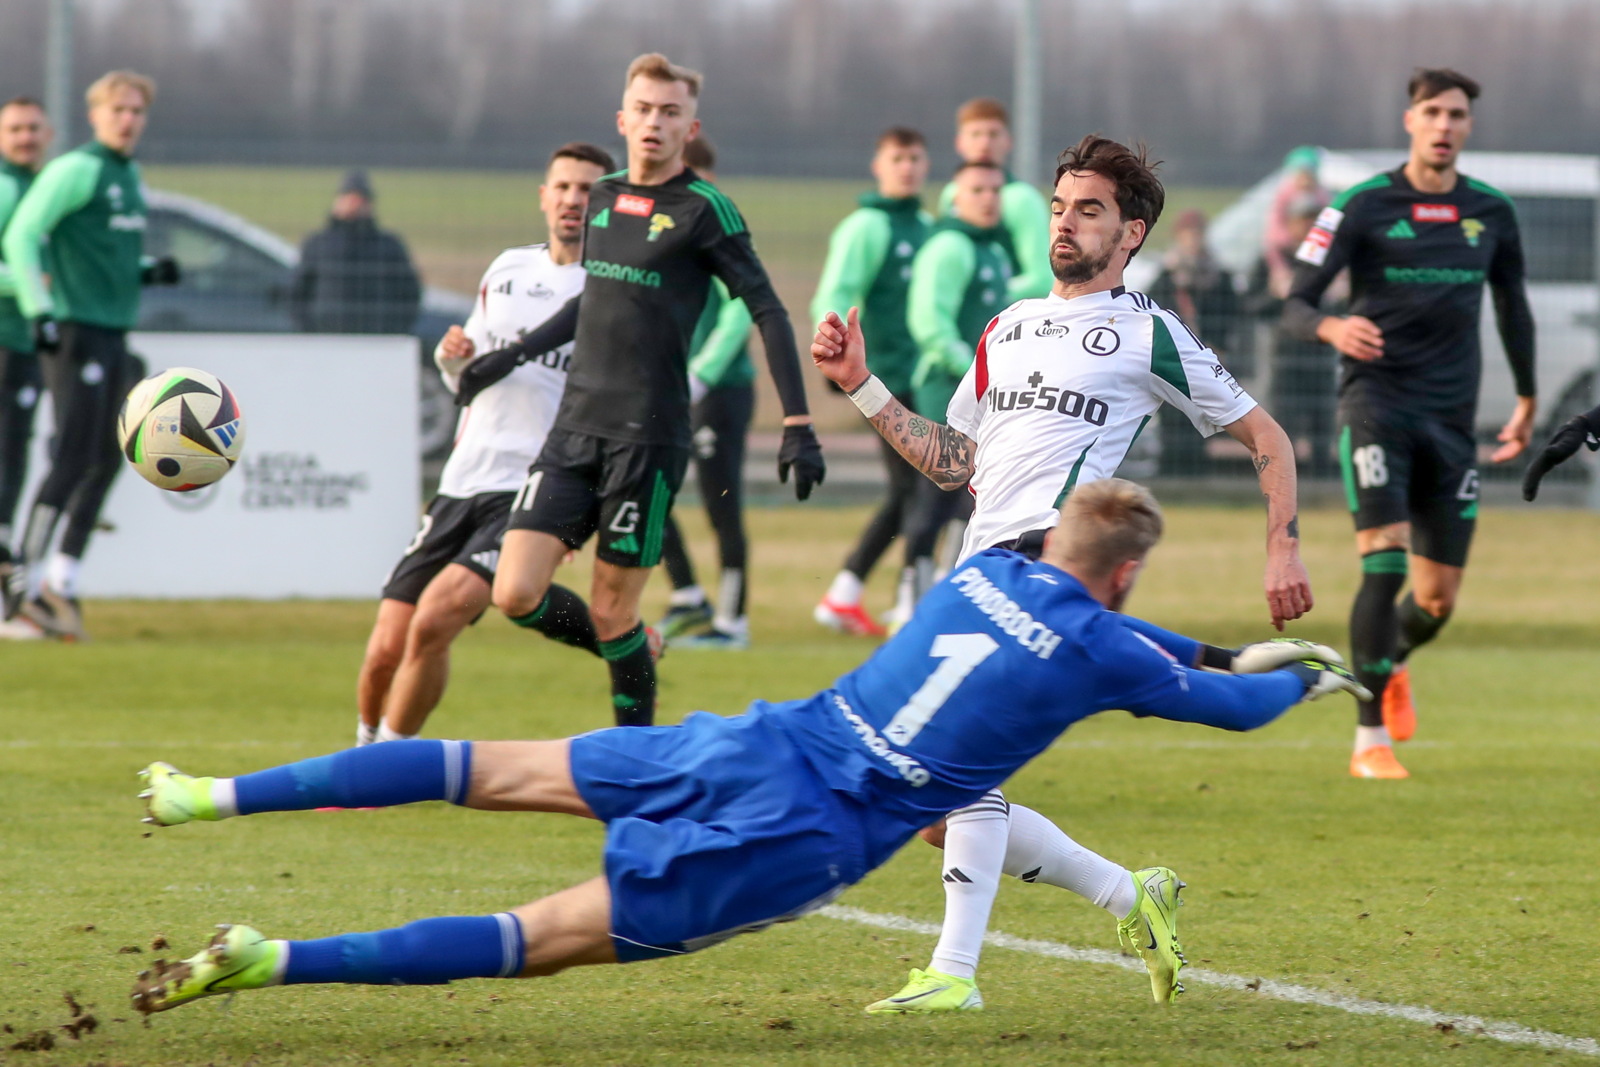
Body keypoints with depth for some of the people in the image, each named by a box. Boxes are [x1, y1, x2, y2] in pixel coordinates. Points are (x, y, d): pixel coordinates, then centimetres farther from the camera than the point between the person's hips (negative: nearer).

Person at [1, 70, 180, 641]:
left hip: (114, 336, 9)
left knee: (107, 462, 7)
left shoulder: (130, 177, 17)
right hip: (75, 332, -9)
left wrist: (149, 272, 8)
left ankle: (62, 582, 11)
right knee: (74, 460, -13)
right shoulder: (76, 170, -9)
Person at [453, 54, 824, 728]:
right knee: (516, 594, -4)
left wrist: (797, 427, -13)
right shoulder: (603, 198, 13)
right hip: (575, 427, 6)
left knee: (610, 610, -3)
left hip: (648, 436, -6)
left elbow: (768, 312, -7)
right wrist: (514, 355, 34)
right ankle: (630, 654, 23)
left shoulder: (704, 209, -6)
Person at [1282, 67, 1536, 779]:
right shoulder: (1362, 207, -5)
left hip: (1451, 417, 4)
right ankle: (1371, 740, -13)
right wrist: (1331, 328, -30)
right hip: (1377, 397, -4)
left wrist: (1527, 401, 26)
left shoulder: (1492, 213, 7)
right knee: (1385, 557, -20)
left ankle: (1392, 663, 40)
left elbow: (1512, 305, 23)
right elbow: (1295, 304, -8)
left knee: (1438, 599, 4)